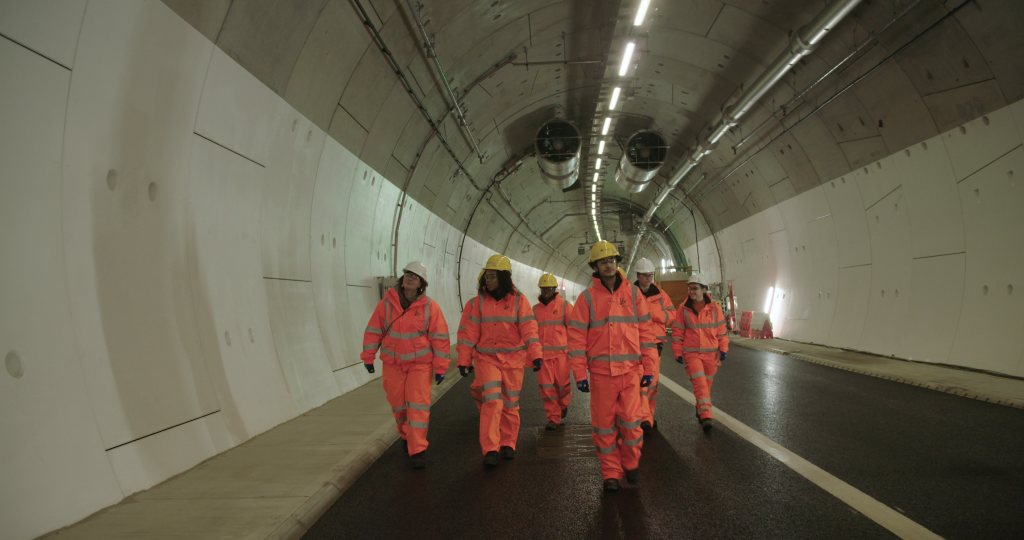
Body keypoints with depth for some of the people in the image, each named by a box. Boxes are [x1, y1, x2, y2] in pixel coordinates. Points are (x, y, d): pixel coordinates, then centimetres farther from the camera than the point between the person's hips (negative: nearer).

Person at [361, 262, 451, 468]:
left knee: (418, 405, -10)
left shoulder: (429, 307, -9)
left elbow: (440, 338, -7)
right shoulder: (387, 303, -4)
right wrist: (368, 357, 2)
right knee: (398, 404, 13)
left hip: (420, 364, -2)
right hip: (393, 364, 3)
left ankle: (417, 450, -3)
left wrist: (440, 367, -9)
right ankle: (406, 434, 40)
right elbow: (374, 331, 2)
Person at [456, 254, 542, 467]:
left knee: (510, 404, 8)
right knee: (492, 402, -13)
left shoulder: (518, 300, -2)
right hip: (486, 358, 0)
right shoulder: (477, 302, 1)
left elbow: (529, 329, -6)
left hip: (513, 359, 1)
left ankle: (508, 444, 26)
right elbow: (468, 332, 1)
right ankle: (489, 450, -9)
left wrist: (535, 354, -16)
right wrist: (464, 361, -1)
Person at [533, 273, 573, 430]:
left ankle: (563, 404, 34)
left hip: (561, 352, -2)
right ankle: (553, 418, 7)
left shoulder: (565, 306, 2)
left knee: (562, 383, 2)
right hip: (542, 354, 2)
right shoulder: (535, 309, 12)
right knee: (546, 387, -2)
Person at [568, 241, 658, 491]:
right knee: (604, 425, 4)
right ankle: (611, 473, 19)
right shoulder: (587, 297, 1)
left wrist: (649, 367, 3)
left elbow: (646, 330, 7)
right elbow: (577, 337, 0)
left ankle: (631, 464, 23)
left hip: (630, 370, 1)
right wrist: (580, 374, -4)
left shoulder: (633, 293, 7)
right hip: (600, 372, 0)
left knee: (630, 421, -2)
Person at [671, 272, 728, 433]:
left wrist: (723, 349, 3)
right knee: (699, 384, -14)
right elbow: (677, 333, 3)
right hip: (691, 354, -2)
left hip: (711, 354, 2)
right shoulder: (683, 310, -2)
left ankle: (701, 411, 29)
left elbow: (721, 331, 8)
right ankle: (706, 417, -18)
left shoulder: (715, 309, 1)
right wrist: (678, 352, 1)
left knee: (706, 384, 11)